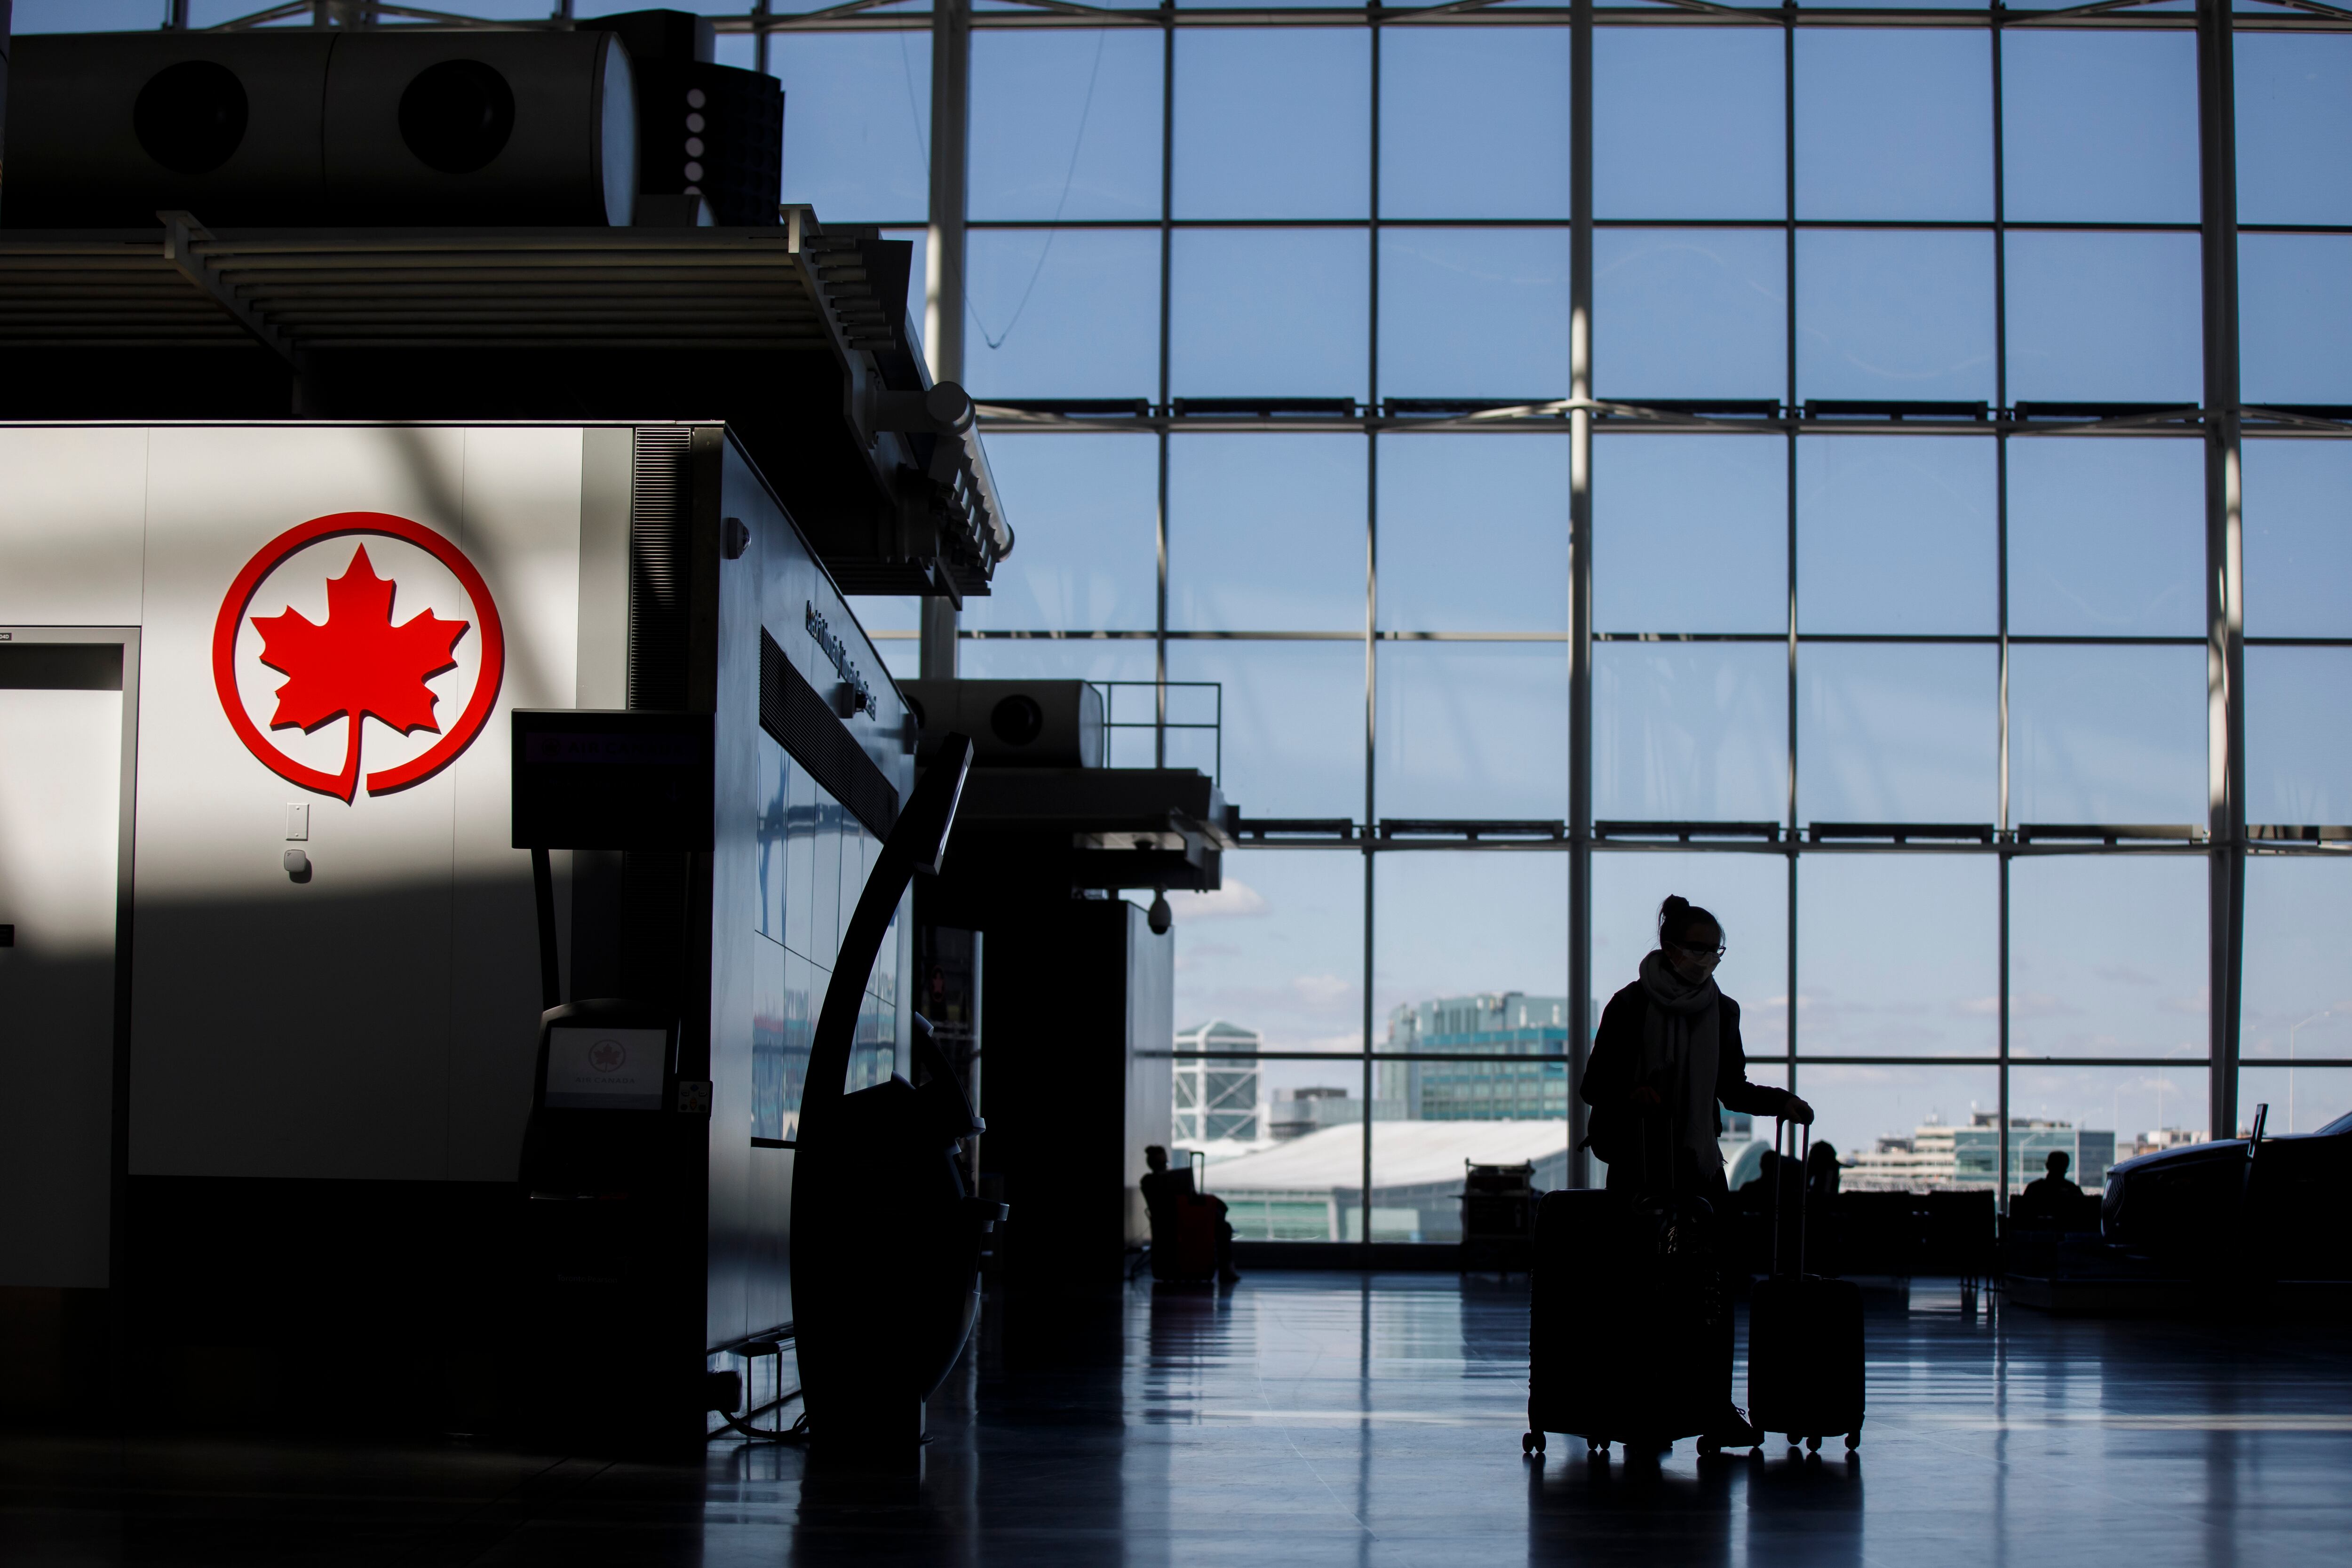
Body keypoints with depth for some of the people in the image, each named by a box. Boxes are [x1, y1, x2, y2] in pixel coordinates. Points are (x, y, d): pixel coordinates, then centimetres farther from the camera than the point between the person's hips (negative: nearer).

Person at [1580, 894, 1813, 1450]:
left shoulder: (1721, 1011, 9)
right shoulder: (1630, 1006, -4)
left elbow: (1732, 1089, 16)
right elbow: (1594, 1086, -3)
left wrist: (1781, 1102, -1)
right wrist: (1631, 1094, -23)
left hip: (1699, 1167, 3)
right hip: (1638, 1167, -3)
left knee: (1712, 1289, -5)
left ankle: (1717, 1406, -2)